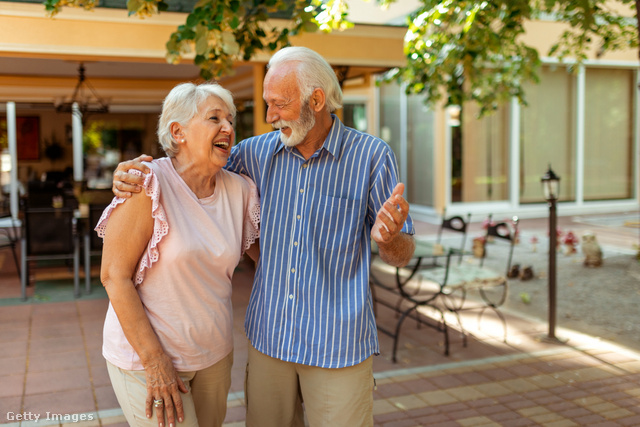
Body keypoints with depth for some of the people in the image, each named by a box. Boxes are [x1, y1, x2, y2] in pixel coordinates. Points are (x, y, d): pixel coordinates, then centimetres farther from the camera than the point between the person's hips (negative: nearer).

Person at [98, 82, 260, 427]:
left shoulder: (239, 189, -1)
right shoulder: (149, 186, -18)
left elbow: (265, 253, 11)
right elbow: (115, 276, -17)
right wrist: (154, 359, -18)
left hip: (214, 354, 6)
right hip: (145, 355, -5)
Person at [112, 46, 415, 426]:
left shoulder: (372, 156, -9)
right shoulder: (261, 151, 0)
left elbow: (401, 256, -4)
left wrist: (388, 238, -28)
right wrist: (134, 169, -9)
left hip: (337, 346, -3)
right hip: (269, 337, 4)